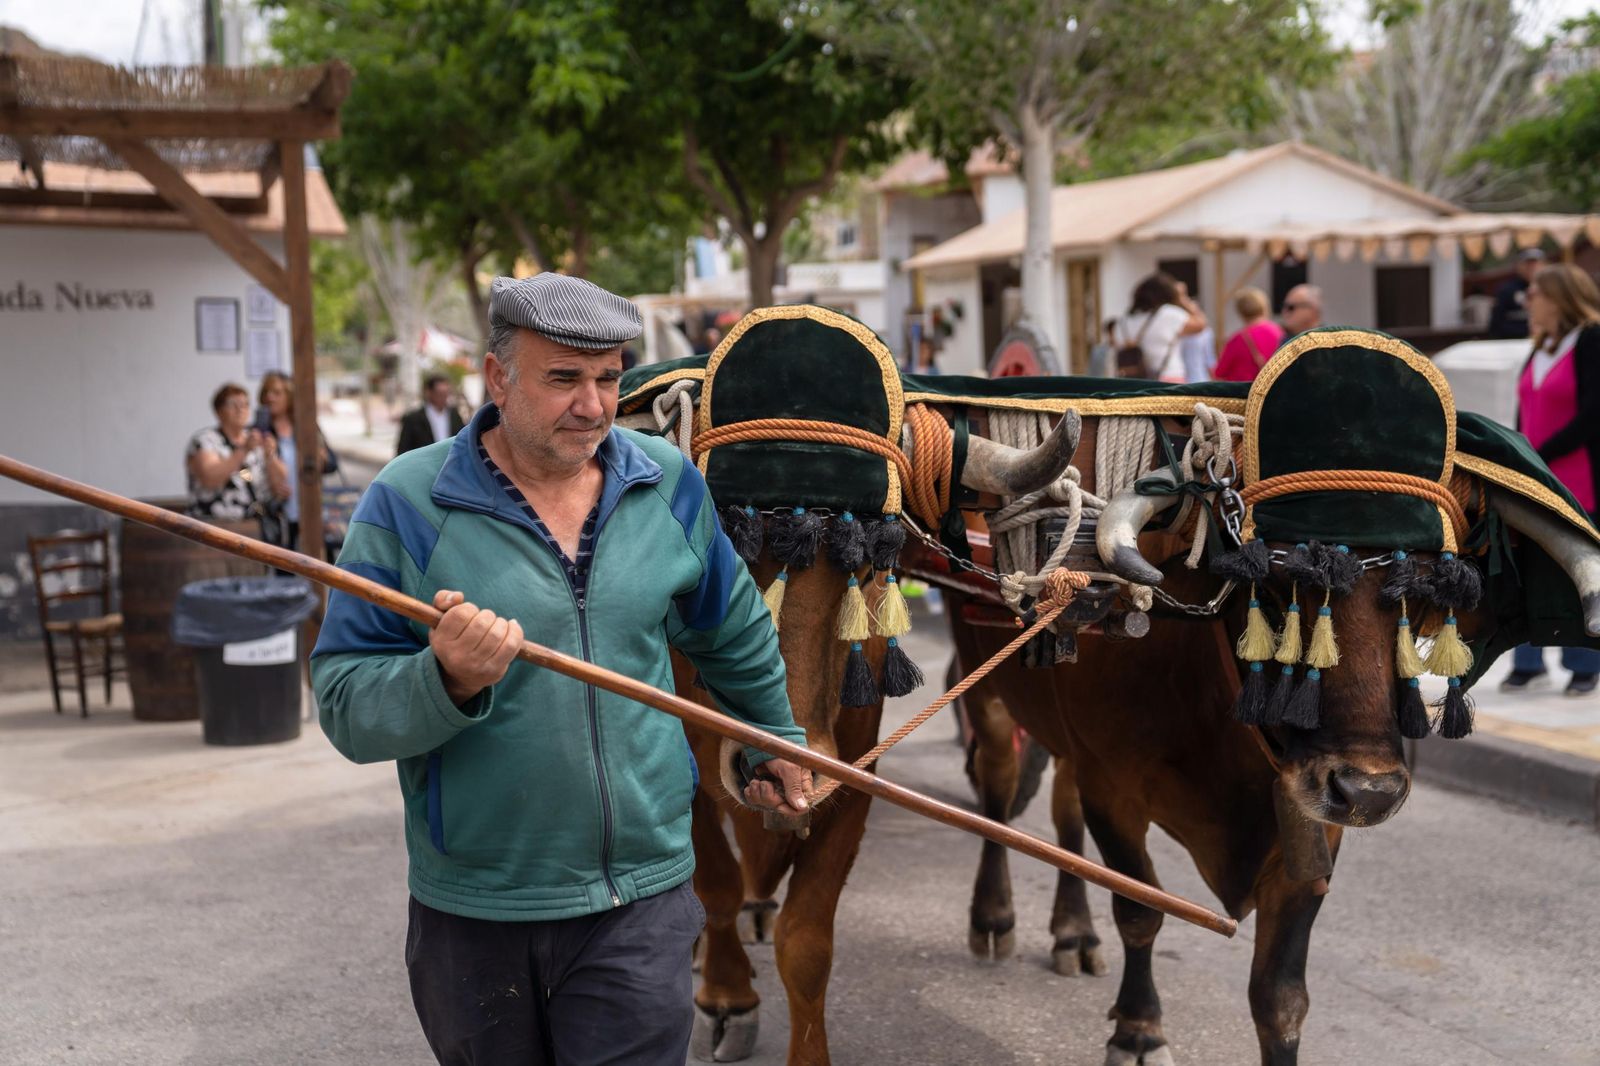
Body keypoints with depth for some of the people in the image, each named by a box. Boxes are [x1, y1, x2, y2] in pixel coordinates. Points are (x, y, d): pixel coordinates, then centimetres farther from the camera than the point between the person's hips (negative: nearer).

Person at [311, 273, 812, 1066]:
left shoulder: (668, 484, 1)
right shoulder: (408, 502, -9)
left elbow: (736, 634, 18)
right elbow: (345, 707, -13)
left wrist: (774, 742, 28)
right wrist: (446, 681, -31)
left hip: (641, 906, 1)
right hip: (474, 911, -1)